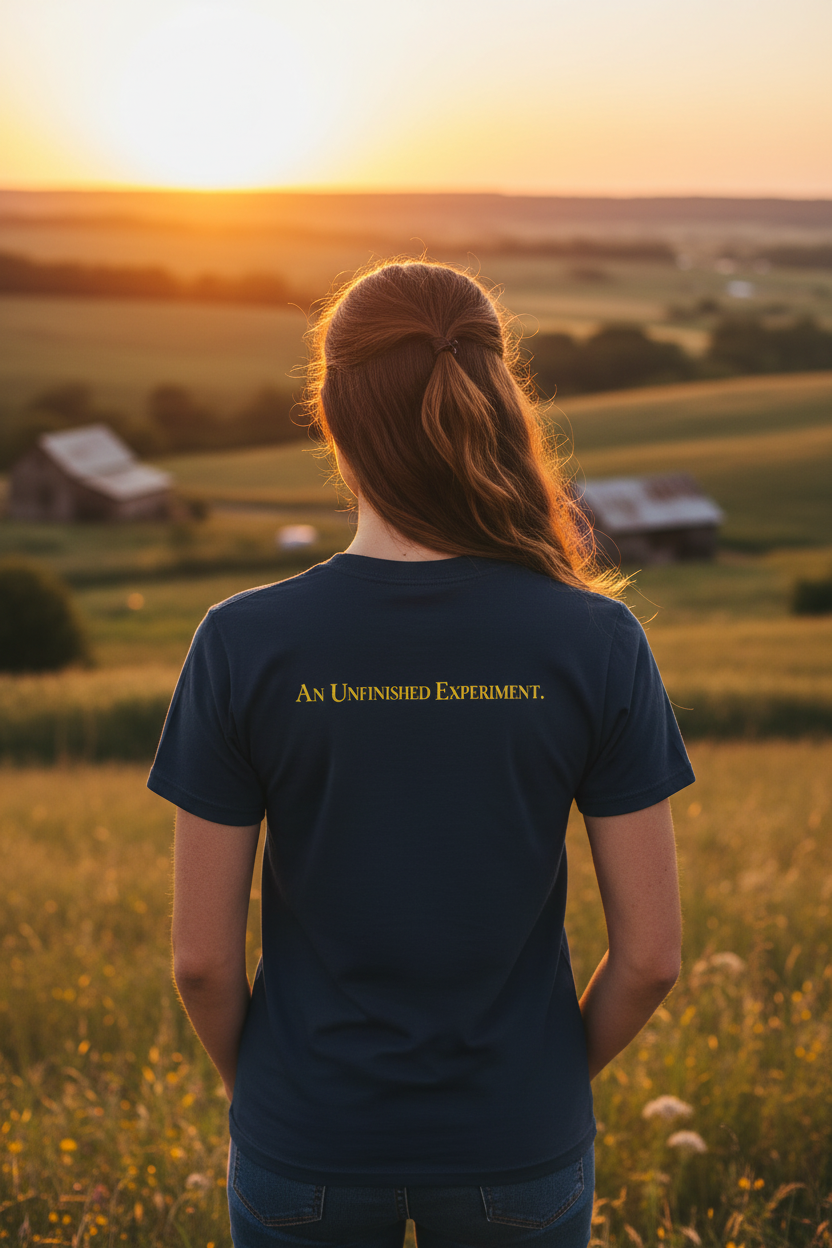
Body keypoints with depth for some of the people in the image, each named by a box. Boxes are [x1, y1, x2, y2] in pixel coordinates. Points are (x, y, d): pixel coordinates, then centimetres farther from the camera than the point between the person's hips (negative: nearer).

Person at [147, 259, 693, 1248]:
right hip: (517, 1150, 1)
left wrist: (253, 1085, 9)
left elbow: (202, 958, -11)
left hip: (305, 1150, 0)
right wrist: (553, 1074, 8)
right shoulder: (597, 643, -15)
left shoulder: (242, 646, -17)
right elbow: (650, 955, -10)